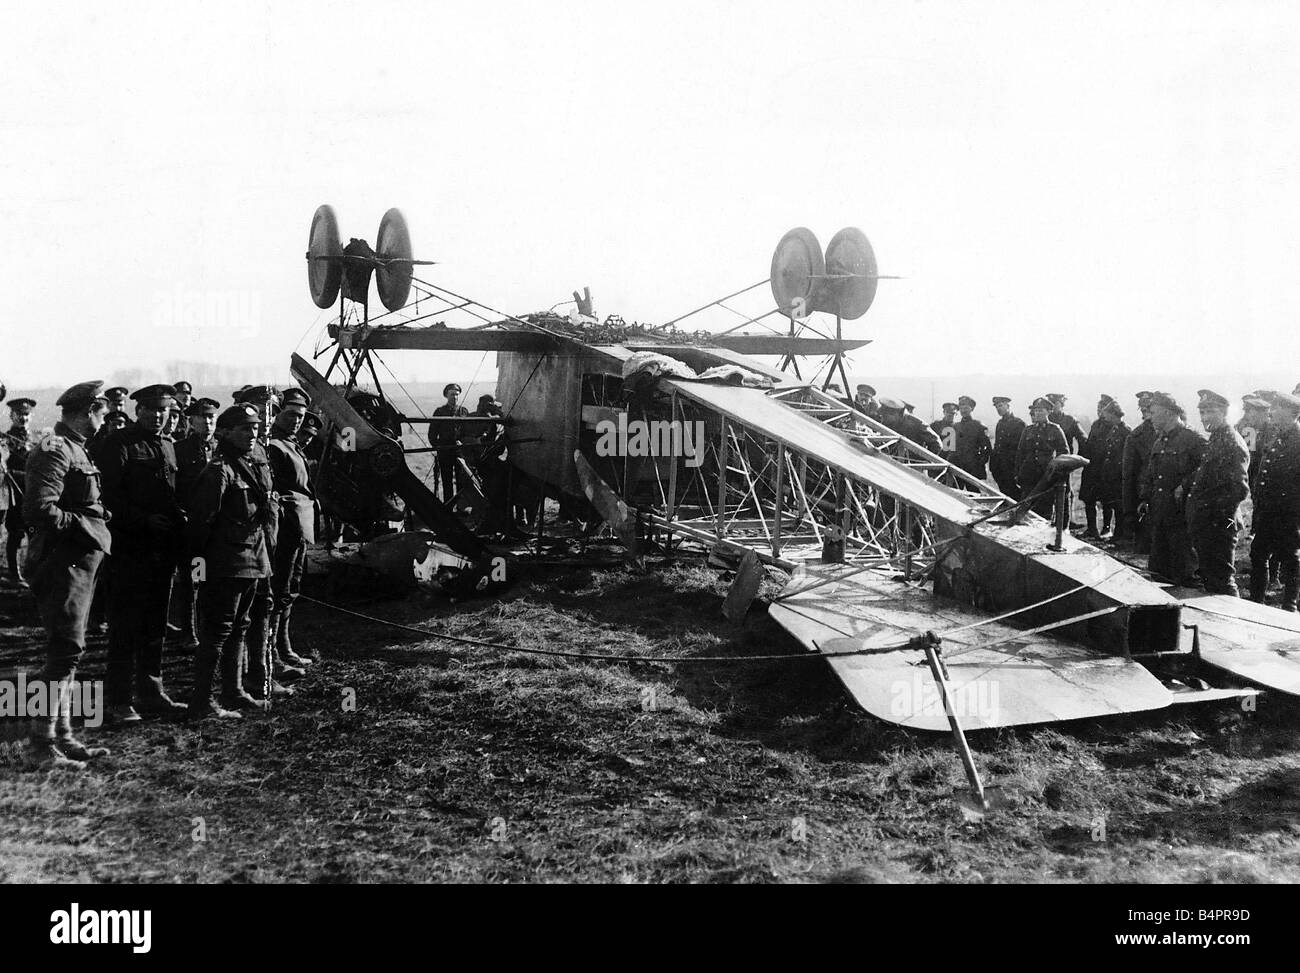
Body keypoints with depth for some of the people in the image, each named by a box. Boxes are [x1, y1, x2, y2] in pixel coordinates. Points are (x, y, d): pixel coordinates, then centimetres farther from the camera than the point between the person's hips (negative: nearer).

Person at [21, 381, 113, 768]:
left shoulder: (75, 450, 18)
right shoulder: (55, 452, -14)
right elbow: (39, 510, -24)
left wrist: (95, 517, 10)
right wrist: (85, 525, -16)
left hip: (79, 564, 11)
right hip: (63, 563, -11)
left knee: (66, 654, 13)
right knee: (65, 652, -10)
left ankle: (62, 737, 21)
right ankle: (41, 746, -6)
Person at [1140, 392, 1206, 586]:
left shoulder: (1192, 438, -8)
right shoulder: (1159, 441, 18)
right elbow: (1149, 474, 25)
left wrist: (1184, 486, -19)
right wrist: (1145, 498, 16)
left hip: (1181, 512, -8)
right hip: (1158, 514, 8)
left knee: (1183, 568, -3)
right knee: (1157, 566, 11)